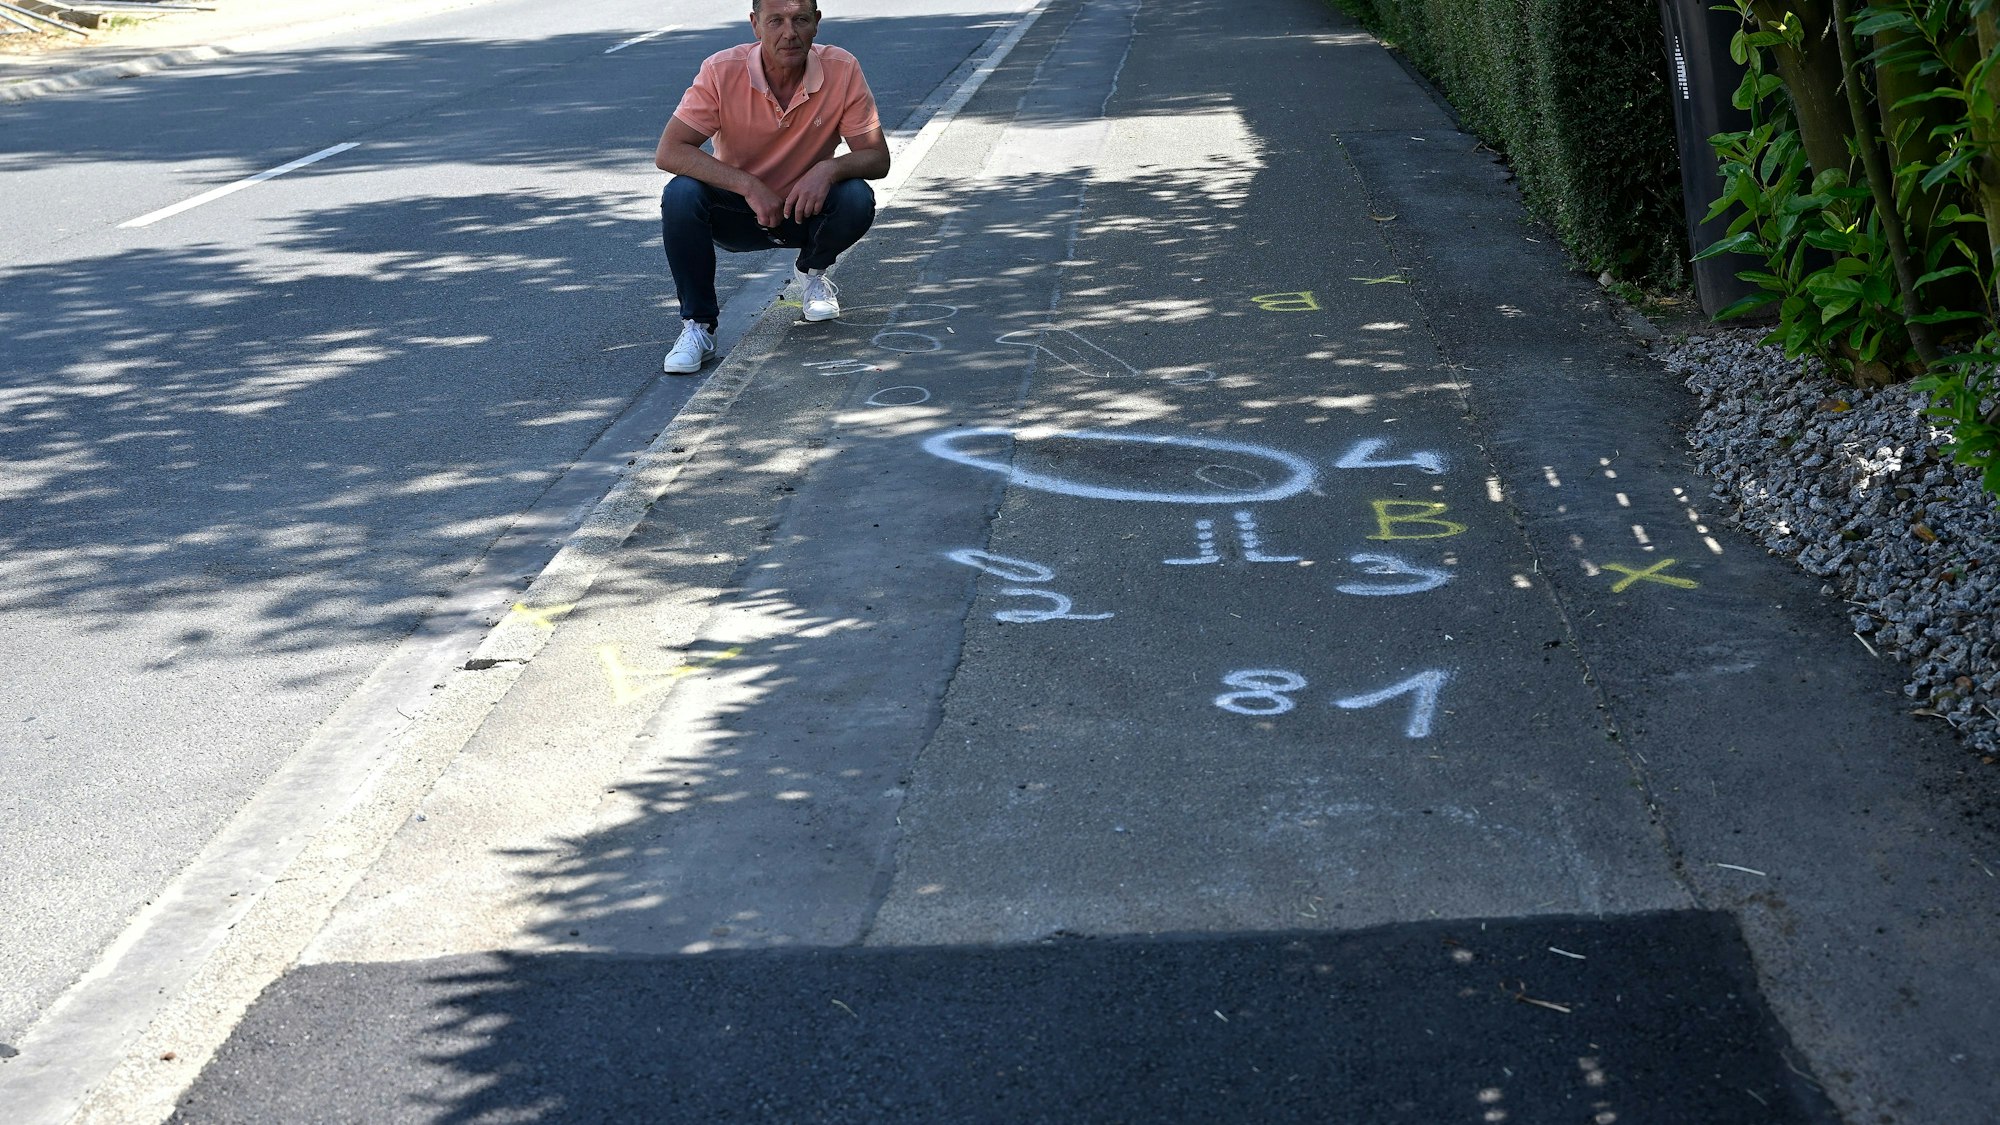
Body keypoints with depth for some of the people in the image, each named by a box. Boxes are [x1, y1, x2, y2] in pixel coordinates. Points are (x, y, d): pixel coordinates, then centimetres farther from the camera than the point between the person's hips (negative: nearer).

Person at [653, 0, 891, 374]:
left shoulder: (843, 70, -17)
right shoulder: (723, 71, -21)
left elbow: (877, 158, -13)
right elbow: (668, 152, -24)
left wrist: (830, 169, -35)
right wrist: (748, 185, -34)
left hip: (805, 210, 1)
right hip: (738, 211, -1)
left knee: (857, 199, -28)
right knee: (680, 196, -30)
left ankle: (811, 272, 7)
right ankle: (697, 326, -13)